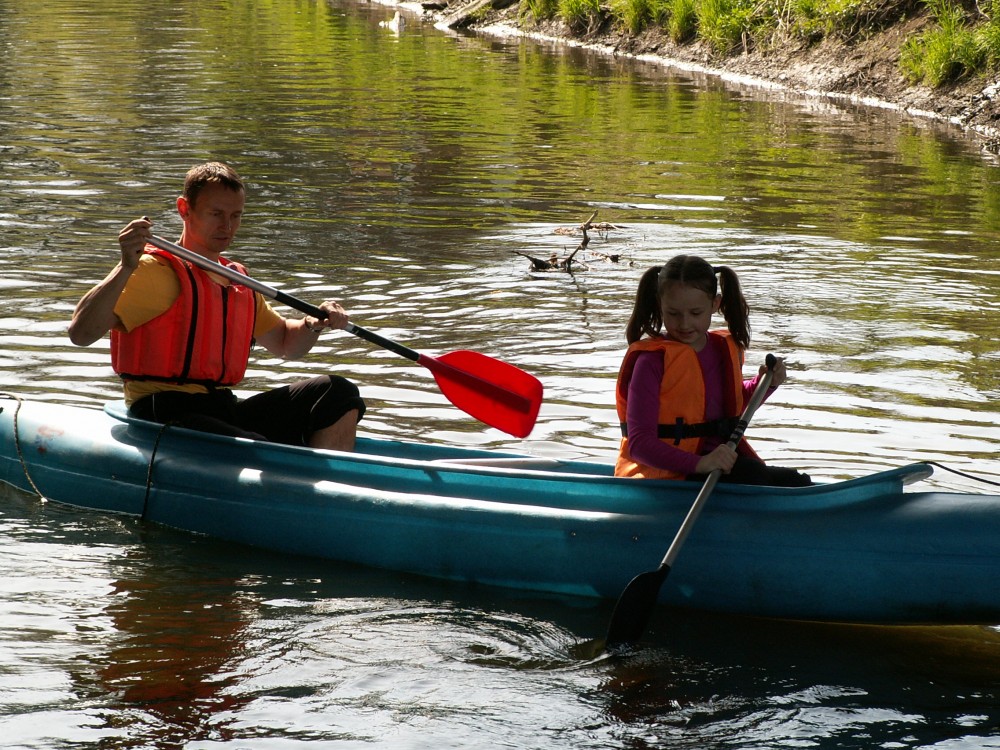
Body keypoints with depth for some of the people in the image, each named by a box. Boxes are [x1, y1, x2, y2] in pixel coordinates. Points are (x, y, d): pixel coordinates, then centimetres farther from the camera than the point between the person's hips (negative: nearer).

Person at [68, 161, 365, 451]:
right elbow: (80, 333, -18)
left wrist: (314, 324, 12)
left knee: (338, 393, -6)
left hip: (225, 411, 8)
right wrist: (126, 267, -29)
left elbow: (285, 343, 35)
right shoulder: (157, 271, -6)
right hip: (163, 417, -8)